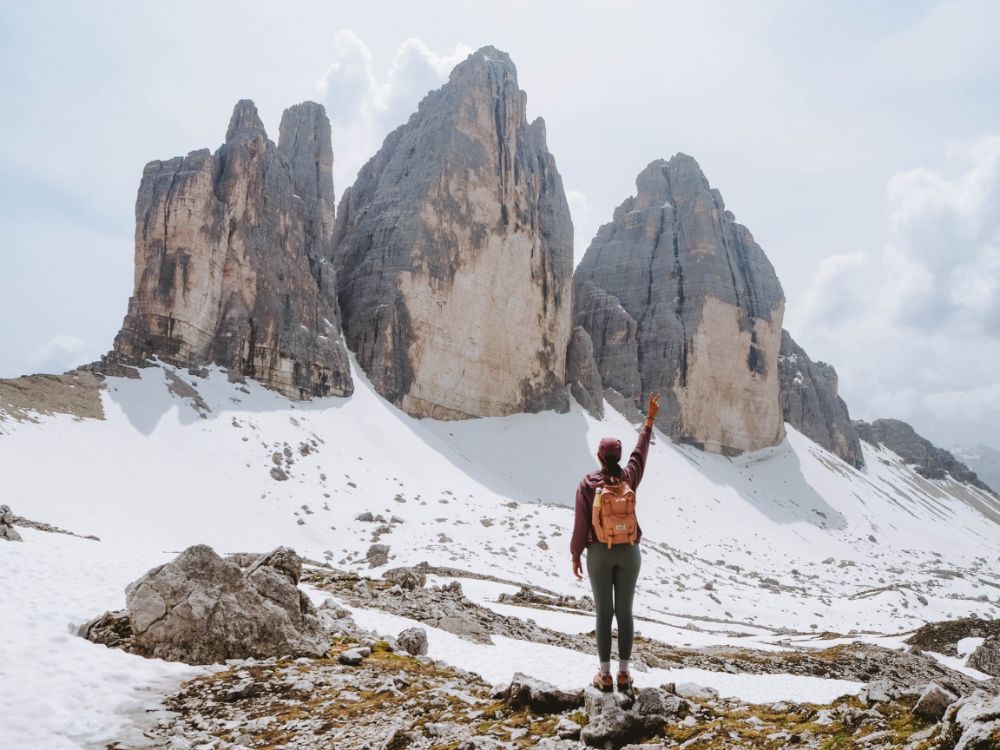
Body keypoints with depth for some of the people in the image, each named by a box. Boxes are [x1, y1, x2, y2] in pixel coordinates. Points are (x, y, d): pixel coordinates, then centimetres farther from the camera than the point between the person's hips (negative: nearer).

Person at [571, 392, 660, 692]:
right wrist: (650, 419, 23)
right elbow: (641, 450, 12)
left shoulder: (588, 483, -11)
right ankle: (624, 673, 13)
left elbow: (581, 522, -10)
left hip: (599, 553, -2)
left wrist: (575, 555, 1)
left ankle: (605, 675, 8)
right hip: (628, 552, 2)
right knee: (625, 612, 8)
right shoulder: (629, 477, -5)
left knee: (603, 613, 5)